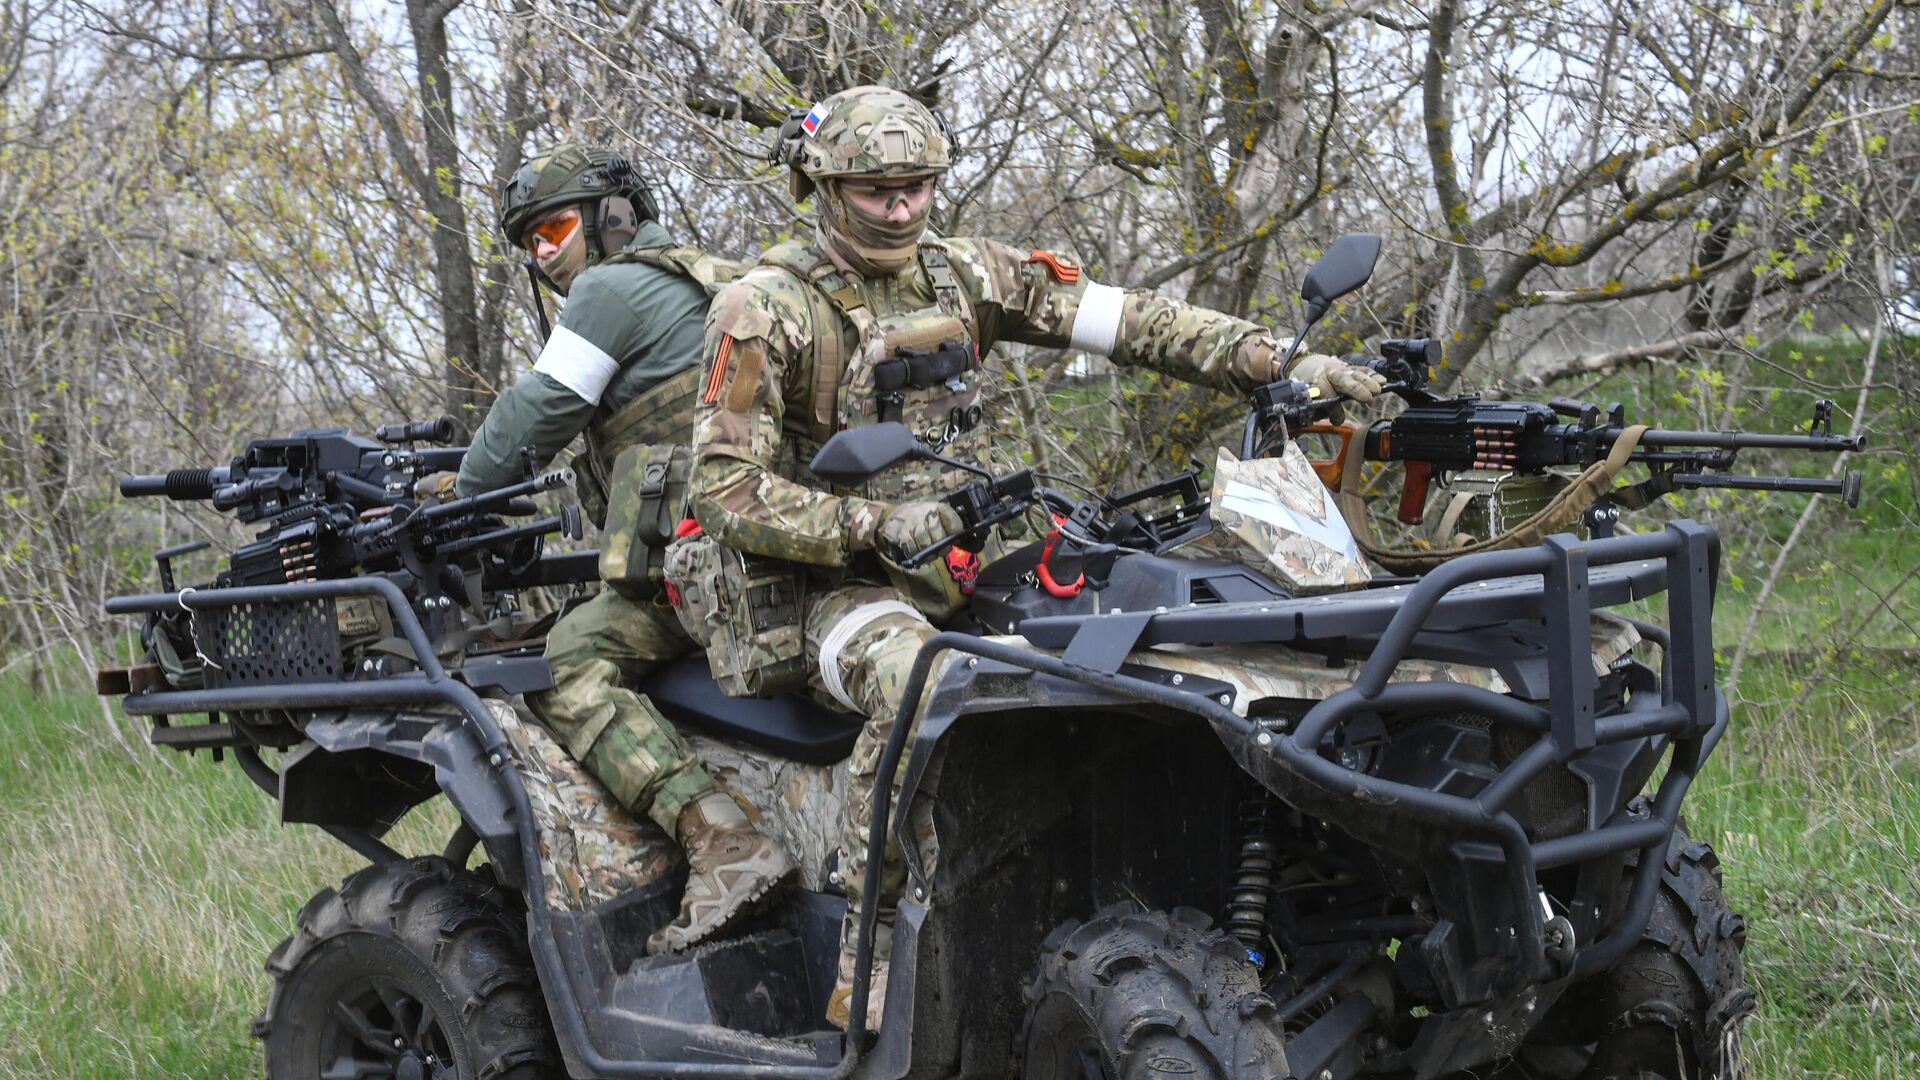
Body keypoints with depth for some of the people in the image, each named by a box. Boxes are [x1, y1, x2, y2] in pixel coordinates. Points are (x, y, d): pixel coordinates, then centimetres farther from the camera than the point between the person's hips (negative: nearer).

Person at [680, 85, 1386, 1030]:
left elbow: (1120, 317, 0)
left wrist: (1277, 364, -10)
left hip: (970, 557, 6)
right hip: (841, 582, -6)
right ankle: (865, 961, -29)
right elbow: (726, 490, -11)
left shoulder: (962, 274, 8)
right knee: (920, 683, -38)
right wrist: (876, 523, -22)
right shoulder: (766, 309, -7)